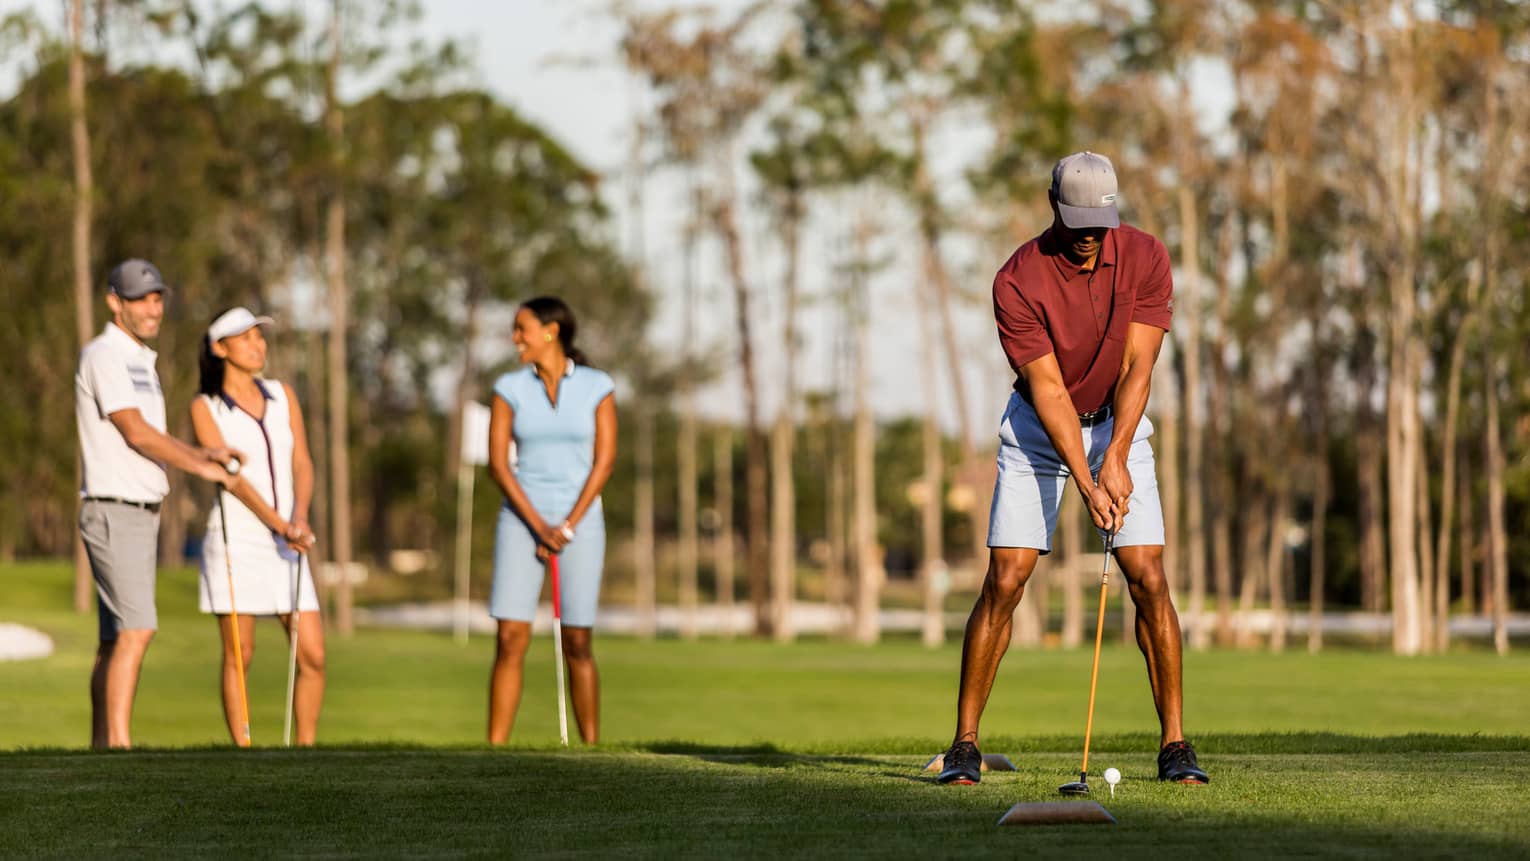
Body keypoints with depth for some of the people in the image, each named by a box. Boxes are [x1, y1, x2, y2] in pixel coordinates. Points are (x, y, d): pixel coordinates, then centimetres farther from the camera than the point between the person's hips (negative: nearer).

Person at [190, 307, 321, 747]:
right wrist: (279, 525, -19)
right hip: (236, 539, -4)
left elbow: (302, 463, 5)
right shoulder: (204, 407, -1)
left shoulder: (282, 395, 12)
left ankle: (306, 749, 7)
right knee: (238, 656, -3)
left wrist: (299, 517, -13)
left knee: (312, 656, -2)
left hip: (288, 541, 4)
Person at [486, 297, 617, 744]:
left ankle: (592, 748, 10)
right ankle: (494, 750, -8)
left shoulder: (598, 386, -1)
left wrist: (567, 527, -12)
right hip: (520, 520, 1)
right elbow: (497, 462, -4)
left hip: (580, 523, -1)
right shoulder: (509, 388, 2)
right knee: (511, 640, -8)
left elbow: (604, 460, -5)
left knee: (577, 644, 1)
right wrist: (538, 526, -14)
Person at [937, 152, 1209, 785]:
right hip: (1038, 428, -2)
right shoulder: (1017, 281, -21)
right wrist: (1086, 486, -28)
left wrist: (1114, 461, -27)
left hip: (1117, 425, 2)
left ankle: (1174, 744, -2)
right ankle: (964, 744, -2)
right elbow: (1048, 389, -21)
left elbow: (1136, 368, -16)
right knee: (1004, 583, -10)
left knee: (1148, 581, -9)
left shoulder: (1146, 259, -14)